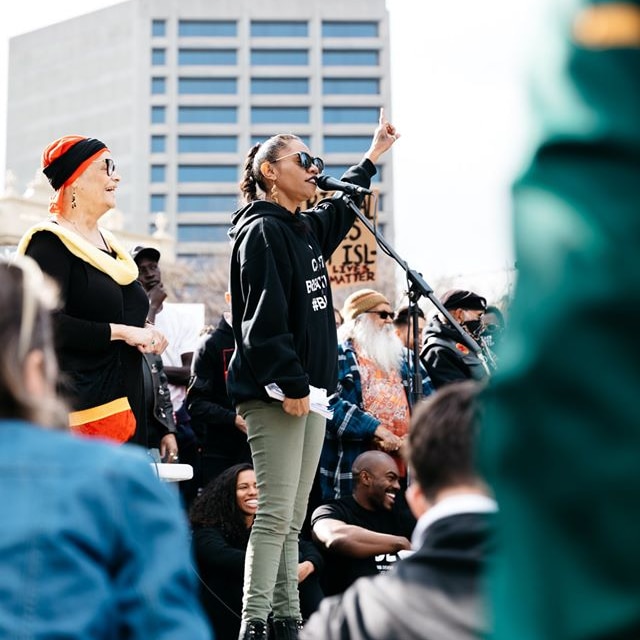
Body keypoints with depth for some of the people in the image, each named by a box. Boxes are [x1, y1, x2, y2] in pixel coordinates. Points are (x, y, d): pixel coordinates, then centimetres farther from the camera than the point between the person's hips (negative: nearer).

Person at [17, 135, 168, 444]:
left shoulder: (109, 244, 18)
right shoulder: (50, 242, -8)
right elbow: (47, 325, -20)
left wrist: (145, 335, 7)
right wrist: (121, 332, -16)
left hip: (122, 404, 8)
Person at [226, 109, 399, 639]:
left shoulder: (306, 230, 19)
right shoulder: (262, 232, -9)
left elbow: (341, 207, 42)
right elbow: (263, 318, -17)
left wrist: (375, 154, 49)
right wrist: (291, 383, -21)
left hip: (309, 389, 9)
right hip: (275, 393, -9)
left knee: (293, 517, 8)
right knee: (276, 511, -12)